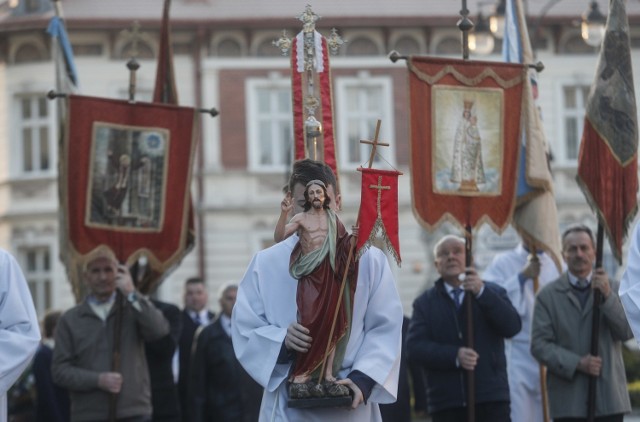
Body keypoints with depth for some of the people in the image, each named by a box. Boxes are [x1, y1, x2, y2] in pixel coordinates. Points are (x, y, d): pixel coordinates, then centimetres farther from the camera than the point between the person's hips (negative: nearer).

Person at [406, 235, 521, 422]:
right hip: (446, 403, 1)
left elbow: (513, 327, -5)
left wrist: (482, 292, -16)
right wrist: (454, 355, -17)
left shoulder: (492, 293, 12)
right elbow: (415, 345, -2)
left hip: (491, 400, 0)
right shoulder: (425, 302, 11)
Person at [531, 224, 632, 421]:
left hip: (608, 398, 1)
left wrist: (607, 296, -15)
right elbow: (539, 344, -2)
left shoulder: (613, 289, 9)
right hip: (568, 401, -1)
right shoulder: (548, 295, 4)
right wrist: (577, 363, -15)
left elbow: (627, 332, -2)